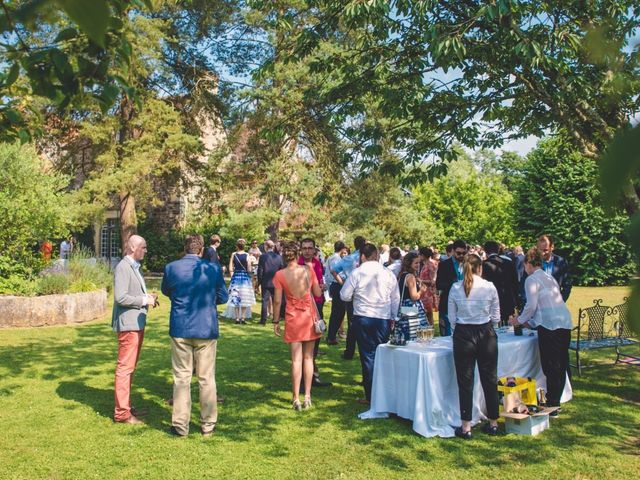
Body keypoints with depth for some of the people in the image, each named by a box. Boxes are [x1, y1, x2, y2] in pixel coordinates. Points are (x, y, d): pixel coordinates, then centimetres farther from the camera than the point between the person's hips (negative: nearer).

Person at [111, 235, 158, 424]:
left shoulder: (134, 267, 15)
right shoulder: (123, 268, -15)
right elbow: (120, 297, -23)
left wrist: (147, 297, 6)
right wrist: (144, 300, -15)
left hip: (137, 323, 10)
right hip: (128, 324, -10)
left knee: (130, 367, 16)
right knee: (125, 368, -4)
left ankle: (126, 406, 27)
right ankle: (121, 412, 4)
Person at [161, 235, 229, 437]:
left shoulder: (171, 268, -6)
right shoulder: (213, 268, -8)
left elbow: (166, 291, 13)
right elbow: (223, 297, 4)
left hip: (180, 329, 0)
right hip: (206, 329, 0)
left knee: (181, 378, 9)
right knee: (207, 378, 10)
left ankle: (180, 425, 14)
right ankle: (208, 425, 17)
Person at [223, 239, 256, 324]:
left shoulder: (233, 254, -5)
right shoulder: (247, 255, -9)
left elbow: (230, 269, -4)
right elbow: (249, 270, -10)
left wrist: (233, 276, 10)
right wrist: (251, 266, 10)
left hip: (235, 277, 1)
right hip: (245, 278, -1)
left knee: (235, 298, 10)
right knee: (244, 298, 8)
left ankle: (237, 317, 9)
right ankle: (243, 317, 6)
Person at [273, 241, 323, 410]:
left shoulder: (280, 275, -9)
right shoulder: (308, 270, -4)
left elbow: (277, 300, -7)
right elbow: (318, 293, 3)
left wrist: (276, 321, 3)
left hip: (293, 317, -1)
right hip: (310, 315, 2)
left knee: (296, 359, 2)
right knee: (308, 357, 10)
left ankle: (296, 399, 2)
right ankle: (307, 396, 13)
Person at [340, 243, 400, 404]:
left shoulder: (357, 273, -7)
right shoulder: (388, 273, 2)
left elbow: (344, 296, -2)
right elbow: (396, 298, 8)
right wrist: (393, 318, 18)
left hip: (363, 319, -2)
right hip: (384, 319, 2)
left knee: (368, 356, 4)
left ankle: (371, 396, 7)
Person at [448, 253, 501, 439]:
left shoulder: (455, 288, -5)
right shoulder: (490, 287, -5)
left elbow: (452, 317, 1)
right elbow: (496, 317, 3)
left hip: (463, 335, -1)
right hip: (486, 335, 1)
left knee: (465, 381, 6)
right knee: (490, 379, 14)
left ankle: (466, 427, 9)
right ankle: (493, 423, 24)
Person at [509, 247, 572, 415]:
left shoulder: (532, 279, -2)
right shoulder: (550, 278, 23)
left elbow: (531, 305, -8)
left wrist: (519, 320, 9)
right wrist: (531, 323, 30)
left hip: (550, 324, -8)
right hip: (565, 323, 8)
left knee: (551, 367, -3)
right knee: (561, 366, 12)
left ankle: (552, 406, 0)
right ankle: (555, 403, 20)